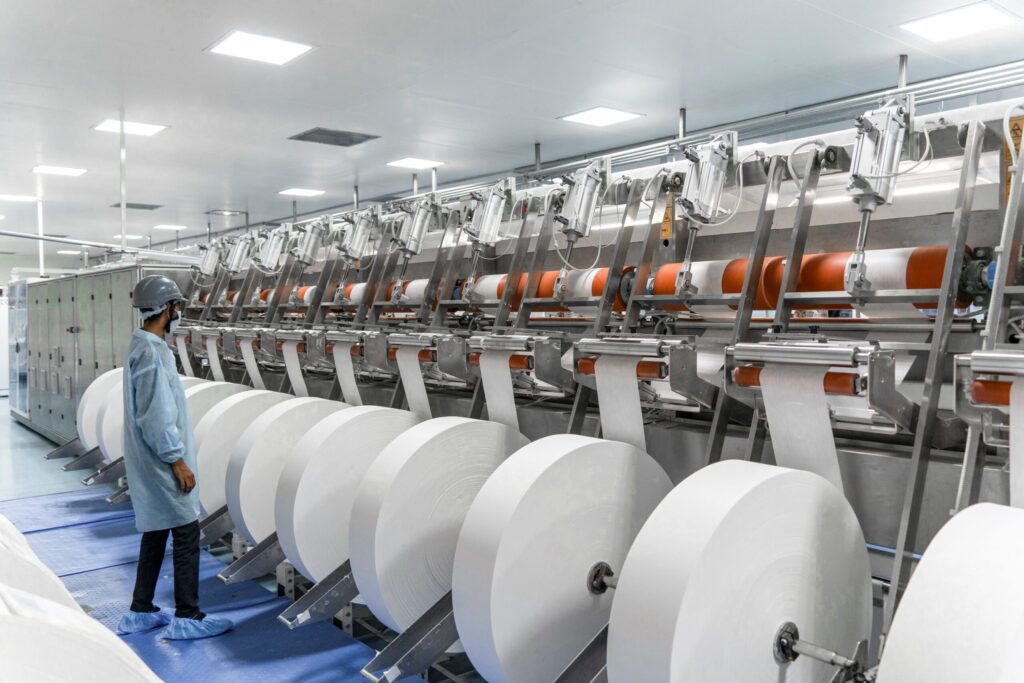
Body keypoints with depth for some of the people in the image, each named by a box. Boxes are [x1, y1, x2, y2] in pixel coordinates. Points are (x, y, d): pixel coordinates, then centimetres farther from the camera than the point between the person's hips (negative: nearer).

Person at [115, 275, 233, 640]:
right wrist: (177, 460, -18)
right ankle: (186, 617, 5)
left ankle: (141, 612, 24)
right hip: (162, 463, -10)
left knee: (156, 532, 16)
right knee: (186, 533, -3)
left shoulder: (145, 347, 12)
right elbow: (154, 417, -23)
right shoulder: (151, 352, -20)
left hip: (152, 463, 10)